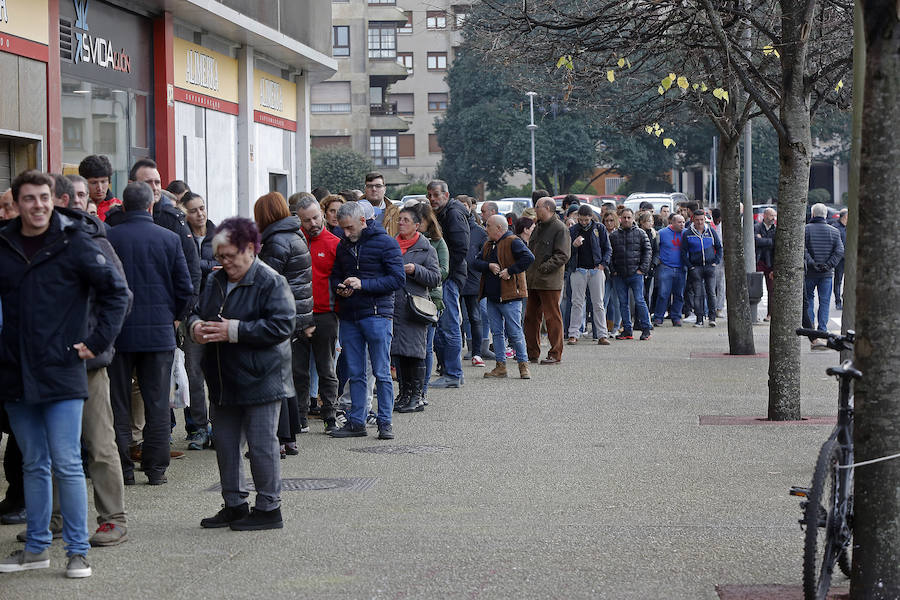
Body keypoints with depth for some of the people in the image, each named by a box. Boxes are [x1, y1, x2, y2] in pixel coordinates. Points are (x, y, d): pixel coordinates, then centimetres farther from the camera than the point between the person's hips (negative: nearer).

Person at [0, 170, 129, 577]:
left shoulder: (74, 245, -5)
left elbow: (116, 291, -1)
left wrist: (98, 340, -6)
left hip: (62, 374, -4)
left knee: (67, 464, -4)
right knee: (34, 464, 13)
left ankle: (78, 551, 5)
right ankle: (36, 547, 22)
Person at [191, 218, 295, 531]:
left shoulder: (271, 282, -11)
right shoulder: (216, 281, 13)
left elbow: (283, 325, -20)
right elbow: (197, 311, 23)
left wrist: (235, 331, -22)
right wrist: (196, 326, -3)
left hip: (260, 380, -8)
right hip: (224, 381, 8)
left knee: (262, 445, -2)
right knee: (225, 443, 13)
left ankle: (269, 508, 8)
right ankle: (234, 505, 25)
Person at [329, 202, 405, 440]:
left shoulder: (385, 243, -5)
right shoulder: (343, 245, 13)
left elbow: (398, 279, -10)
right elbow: (335, 276, 24)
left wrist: (363, 284, -17)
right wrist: (339, 287, 0)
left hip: (377, 314, -5)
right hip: (349, 315, 5)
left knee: (382, 373, -2)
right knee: (355, 373, 8)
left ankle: (385, 422, 5)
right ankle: (356, 422, 14)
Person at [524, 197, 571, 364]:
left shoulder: (560, 229, -9)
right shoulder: (538, 227, 18)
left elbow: (563, 255, -16)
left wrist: (545, 267, -20)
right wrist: (528, 270, 11)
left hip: (550, 281, -9)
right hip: (533, 281, 9)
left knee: (552, 317, -3)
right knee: (531, 317, 11)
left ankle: (555, 354, 2)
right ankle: (532, 353, 18)